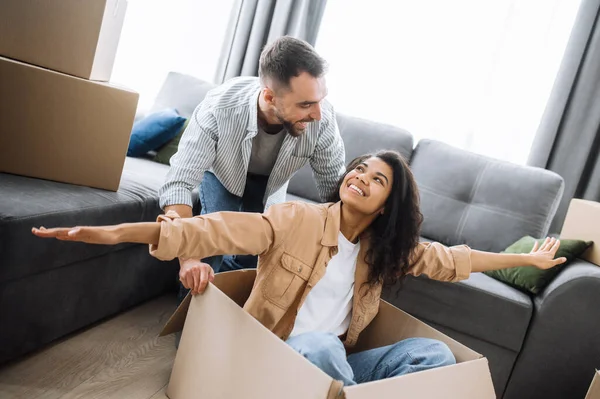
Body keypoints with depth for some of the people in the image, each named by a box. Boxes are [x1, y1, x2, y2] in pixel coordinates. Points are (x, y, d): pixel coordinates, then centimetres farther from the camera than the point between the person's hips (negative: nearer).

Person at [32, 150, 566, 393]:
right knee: (321, 344, -38)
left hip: (336, 362, 5)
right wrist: (121, 232, -32)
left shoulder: (385, 248, 4)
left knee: (434, 353, -12)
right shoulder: (298, 220, -12)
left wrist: (525, 259, 19)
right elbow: (224, 230, -23)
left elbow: (448, 260, 14)